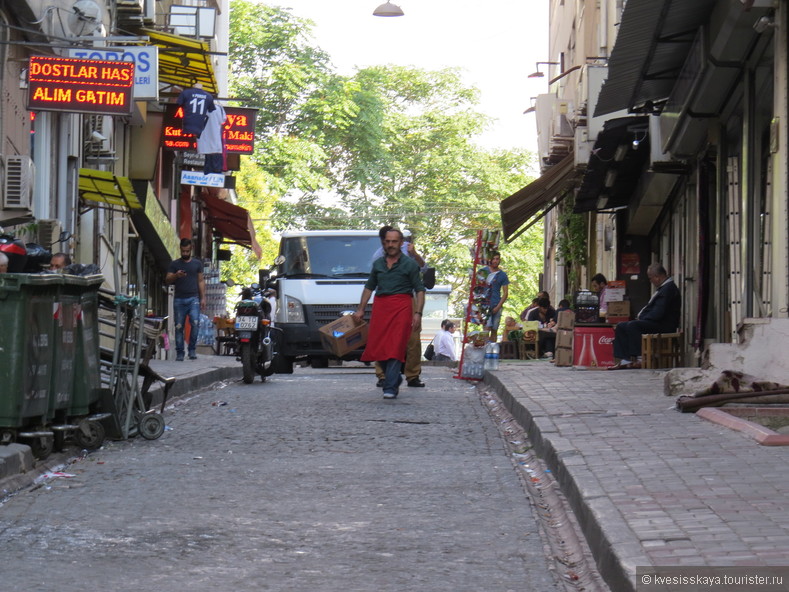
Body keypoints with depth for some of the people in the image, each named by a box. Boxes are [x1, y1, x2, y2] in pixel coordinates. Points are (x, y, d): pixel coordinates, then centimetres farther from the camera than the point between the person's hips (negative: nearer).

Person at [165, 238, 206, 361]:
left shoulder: (197, 263, 14)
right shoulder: (175, 264, 12)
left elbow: (201, 281, 14)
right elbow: (167, 280, 8)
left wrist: (203, 298, 6)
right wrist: (176, 275, -13)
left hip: (193, 299, -1)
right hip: (179, 299, 1)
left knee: (195, 322, -18)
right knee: (179, 327, -1)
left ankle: (192, 350, -8)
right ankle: (179, 353, 4)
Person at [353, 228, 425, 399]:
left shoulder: (409, 264, 4)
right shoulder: (378, 264, 17)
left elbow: (420, 290, 2)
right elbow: (369, 287, 24)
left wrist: (418, 313, -9)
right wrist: (361, 309, 17)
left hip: (401, 307, -5)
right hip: (379, 307, 5)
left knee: (395, 348, -11)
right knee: (377, 347, 1)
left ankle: (390, 388, -12)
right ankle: (395, 379, 23)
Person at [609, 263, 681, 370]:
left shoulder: (669, 288, -15)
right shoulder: (663, 288, 19)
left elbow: (659, 313, -23)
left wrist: (642, 318, -11)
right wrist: (641, 316, 6)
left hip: (664, 325, -11)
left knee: (632, 325, -30)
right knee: (621, 326, 3)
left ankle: (640, 359, -26)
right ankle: (625, 360, -7)